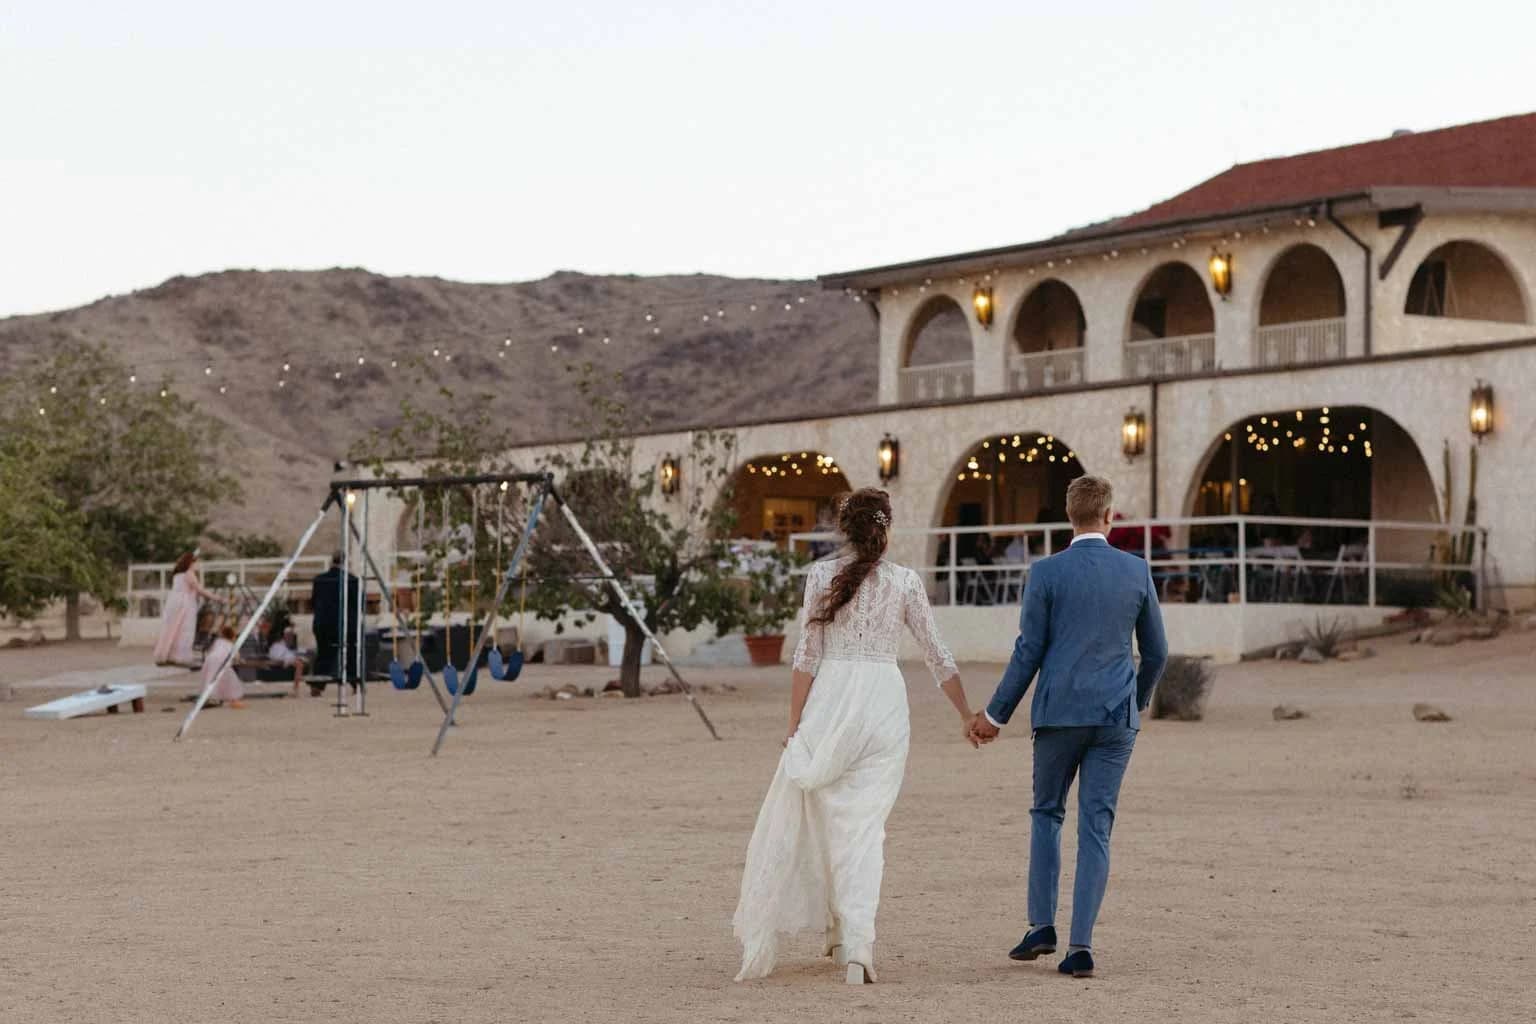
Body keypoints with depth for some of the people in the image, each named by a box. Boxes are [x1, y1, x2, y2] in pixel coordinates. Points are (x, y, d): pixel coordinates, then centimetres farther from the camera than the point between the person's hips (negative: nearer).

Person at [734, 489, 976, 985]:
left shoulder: (821, 575, 1)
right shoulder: (905, 582, 3)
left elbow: (807, 656, -1)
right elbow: (938, 656, 7)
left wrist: (795, 724, 4)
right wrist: (967, 715, 17)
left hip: (830, 699, 0)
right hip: (885, 702, 0)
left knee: (830, 817, 15)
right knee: (866, 824, 0)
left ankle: (839, 931, 26)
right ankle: (857, 943, -13)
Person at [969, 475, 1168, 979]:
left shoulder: (1046, 572, -5)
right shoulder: (1137, 571, 3)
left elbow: (1028, 652, -5)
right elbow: (1156, 652, 9)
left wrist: (996, 714, 5)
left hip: (1060, 712, -2)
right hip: (1117, 715, 2)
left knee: (1046, 813, 17)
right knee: (1096, 827, 3)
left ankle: (1042, 925, 9)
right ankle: (1081, 945, -2)